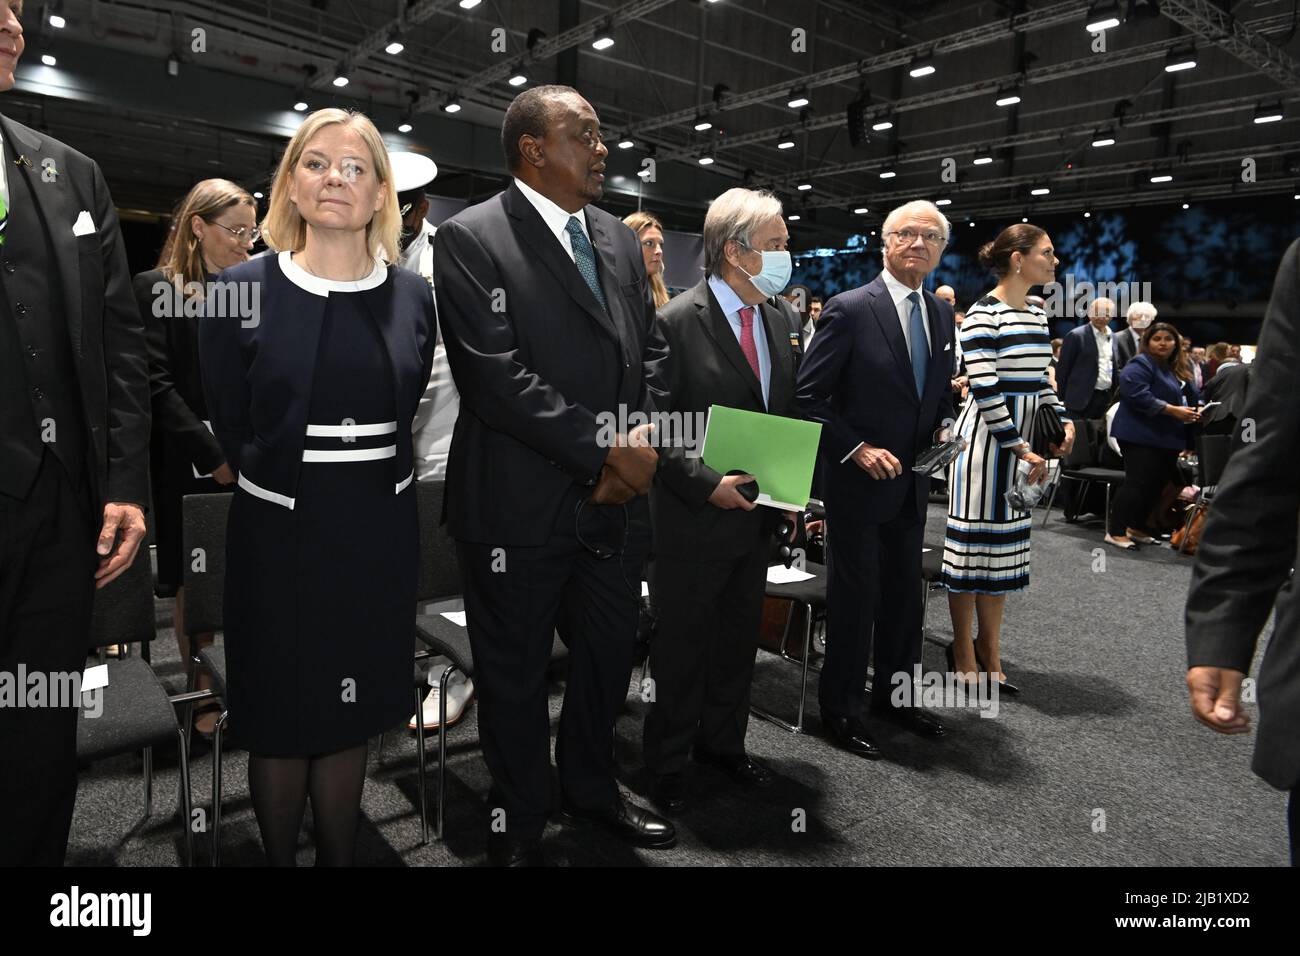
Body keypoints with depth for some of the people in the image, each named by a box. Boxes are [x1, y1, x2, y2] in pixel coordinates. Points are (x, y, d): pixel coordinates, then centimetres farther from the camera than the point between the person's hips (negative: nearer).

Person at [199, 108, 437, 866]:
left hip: (379, 538, 2)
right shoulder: (242, 291, -6)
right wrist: (292, 484, 2)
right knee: (278, 726, 12)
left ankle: (342, 857, 34)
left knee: (349, 723, 15)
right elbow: (228, 429, 0)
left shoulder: (413, 297, 1)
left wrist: (373, 485, 5)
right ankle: (279, 858, 34)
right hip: (278, 538, -2)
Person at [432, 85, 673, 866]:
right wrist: (603, 451, -17)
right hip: (521, 505, -6)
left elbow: (653, 350, 12)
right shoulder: (472, 238, -8)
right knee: (517, 674, 11)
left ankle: (592, 791, 43)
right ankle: (520, 828, 34)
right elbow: (496, 375, -18)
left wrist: (645, 437, -6)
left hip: (618, 500, 6)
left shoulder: (621, 240, 13)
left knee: (611, 655, 18)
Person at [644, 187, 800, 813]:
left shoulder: (777, 321, 8)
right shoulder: (677, 321, -14)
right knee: (682, 646, 7)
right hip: (694, 518, -7)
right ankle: (668, 764, 26)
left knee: (739, 639, 19)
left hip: (757, 515, 7)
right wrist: (707, 484, -21)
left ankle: (724, 743, 38)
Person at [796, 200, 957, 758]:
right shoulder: (850, 309, -13)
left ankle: (894, 694, 34)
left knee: (904, 592, 17)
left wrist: (943, 428, 0)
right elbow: (808, 395, -14)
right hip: (858, 480, -6)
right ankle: (842, 711, 21)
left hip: (911, 482, 7)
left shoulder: (941, 315, 8)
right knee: (853, 598, 4)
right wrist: (857, 449, -18)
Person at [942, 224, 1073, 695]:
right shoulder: (983, 314, -13)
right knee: (974, 541, 0)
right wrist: (1020, 447, -18)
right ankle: (964, 658, 13)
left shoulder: (1036, 314, 13)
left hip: (1023, 440, 9)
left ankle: (990, 653, 24)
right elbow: (984, 390, -18)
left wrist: (1063, 420, 5)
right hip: (987, 438, -8)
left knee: (1008, 545, 12)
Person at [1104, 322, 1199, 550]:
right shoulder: (1139, 365, -10)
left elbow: (1183, 399, 27)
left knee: (1157, 485, 10)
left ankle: (1136, 528, 20)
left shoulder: (1177, 370, 19)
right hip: (1141, 436, -9)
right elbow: (1140, 397, -22)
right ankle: (1115, 531, -4)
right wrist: (1174, 411, -22)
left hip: (1166, 438, 9)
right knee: (1137, 484, -11)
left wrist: (1191, 413, 6)